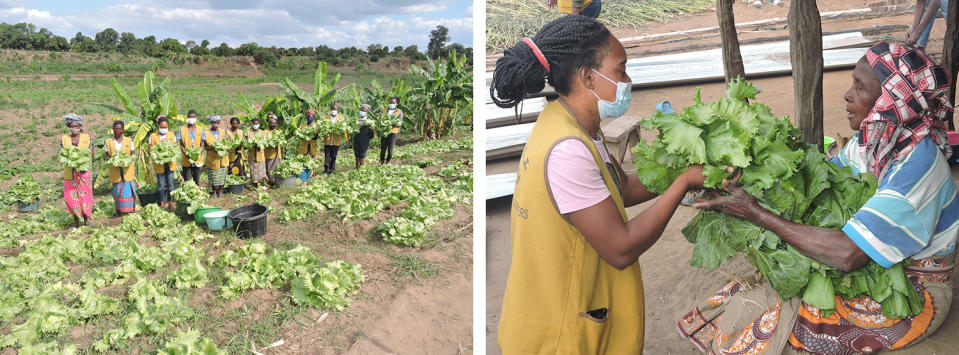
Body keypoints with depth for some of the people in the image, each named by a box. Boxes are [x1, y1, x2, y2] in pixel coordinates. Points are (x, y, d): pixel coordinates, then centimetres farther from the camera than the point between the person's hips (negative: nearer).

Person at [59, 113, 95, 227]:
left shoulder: (87, 138, 3)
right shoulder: (64, 139, 7)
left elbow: (91, 154, 4)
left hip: (84, 171, -1)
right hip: (70, 172, 2)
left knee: (85, 195, -3)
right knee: (70, 196, -1)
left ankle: (86, 220, 8)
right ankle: (76, 220, 8)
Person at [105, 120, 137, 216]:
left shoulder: (129, 141, 8)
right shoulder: (108, 142, 8)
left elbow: (133, 153, 5)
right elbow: (107, 155, 6)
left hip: (127, 170, 0)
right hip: (115, 171, 0)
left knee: (128, 189, -4)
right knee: (117, 190, 1)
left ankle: (129, 211, 2)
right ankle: (118, 212, 6)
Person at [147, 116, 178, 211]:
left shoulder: (171, 135, 5)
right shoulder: (153, 136, -1)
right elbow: (149, 150, -1)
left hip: (170, 163, 1)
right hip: (159, 164, -1)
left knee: (170, 183, 5)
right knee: (161, 184, 5)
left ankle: (170, 202, 13)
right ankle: (162, 204, 13)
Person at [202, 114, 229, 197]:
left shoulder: (223, 132, 9)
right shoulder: (206, 133, 0)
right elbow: (205, 146, 0)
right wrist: (211, 148, -20)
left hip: (222, 158, 2)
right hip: (212, 158, -2)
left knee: (222, 175, 5)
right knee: (213, 177, 2)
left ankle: (220, 191, 18)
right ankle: (214, 191, 17)